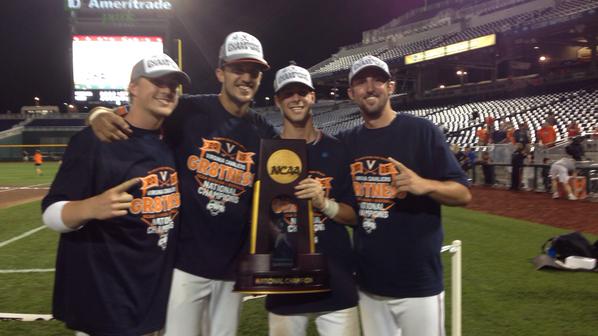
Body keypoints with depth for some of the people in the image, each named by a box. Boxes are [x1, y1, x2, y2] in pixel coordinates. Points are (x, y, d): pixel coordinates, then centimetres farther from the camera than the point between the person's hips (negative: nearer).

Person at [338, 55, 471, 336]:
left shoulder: (422, 131, -7)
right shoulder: (346, 141, 6)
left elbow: (463, 194, -9)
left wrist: (425, 185, -27)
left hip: (417, 282, -4)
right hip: (367, 281, 4)